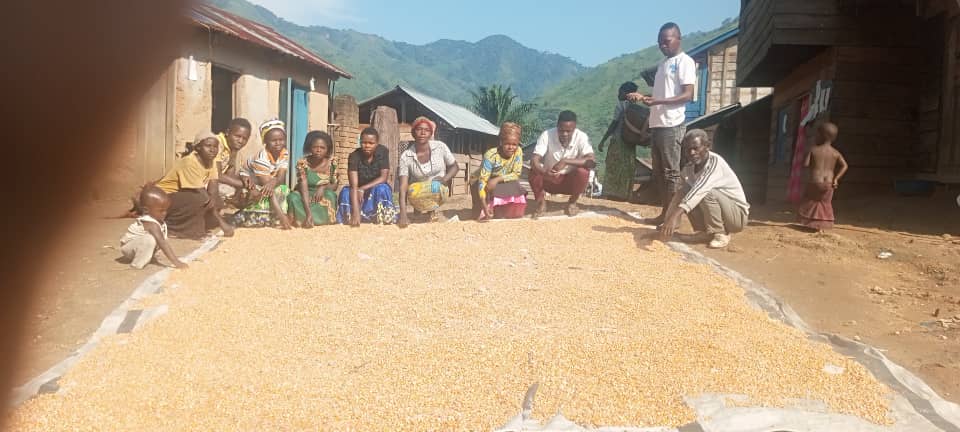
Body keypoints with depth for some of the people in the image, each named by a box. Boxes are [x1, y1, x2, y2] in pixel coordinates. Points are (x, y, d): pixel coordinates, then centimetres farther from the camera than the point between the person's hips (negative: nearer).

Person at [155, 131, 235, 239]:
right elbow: (203, 196, -29)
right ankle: (171, 226, -15)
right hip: (165, 197, -9)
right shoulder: (189, 163, -26)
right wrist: (222, 222, -29)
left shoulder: (210, 161, -2)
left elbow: (213, 191, -12)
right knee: (200, 200, -32)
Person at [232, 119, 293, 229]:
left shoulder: (285, 154, -15)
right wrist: (282, 215, -43)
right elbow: (268, 188, -36)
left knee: (285, 190, -19)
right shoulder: (262, 158, -32)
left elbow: (281, 178, -21)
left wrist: (272, 182, -48)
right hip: (250, 182, -6)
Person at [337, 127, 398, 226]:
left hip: (377, 189, 0)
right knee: (346, 192, -31)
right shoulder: (354, 156, -22)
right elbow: (354, 186, -30)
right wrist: (356, 212, -42)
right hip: (359, 191, 0)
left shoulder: (383, 152, -18)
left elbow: (383, 177, -20)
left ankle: (383, 220, -21)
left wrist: (363, 189, -30)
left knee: (381, 189, -34)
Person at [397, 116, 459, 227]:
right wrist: (403, 214, -28)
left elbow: (454, 167, 4)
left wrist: (444, 179, -18)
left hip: (439, 192, 0)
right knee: (413, 192, -36)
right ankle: (434, 209, -4)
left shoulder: (440, 147, -10)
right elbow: (403, 186, -17)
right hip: (417, 194, 0)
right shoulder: (405, 156, -12)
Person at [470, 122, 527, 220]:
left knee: (514, 188, -23)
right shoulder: (491, 155, -32)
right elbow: (482, 180, -37)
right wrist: (484, 205, -49)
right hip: (480, 182, -4)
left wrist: (498, 179, -34)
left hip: (501, 183, 4)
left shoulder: (518, 151, -18)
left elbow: (516, 174, -18)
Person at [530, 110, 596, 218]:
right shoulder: (547, 135, -20)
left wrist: (566, 161, -38)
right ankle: (540, 202, -4)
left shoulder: (581, 137, -18)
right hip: (549, 180, 0)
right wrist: (544, 173, -50)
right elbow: (534, 161, -28)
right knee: (534, 171, -30)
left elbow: (591, 161, -30)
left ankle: (572, 202, -2)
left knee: (583, 172, -30)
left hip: (570, 181, 1)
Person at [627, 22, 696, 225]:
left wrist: (657, 101, -24)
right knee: (659, 172, 10)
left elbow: (688, 95, -15)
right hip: (657, 123, 9)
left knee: (671, 172, -7)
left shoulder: (685, 62, -6)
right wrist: (643, 97, 8)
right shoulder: (663, 63, 21)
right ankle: (665, 214, 15)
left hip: (672, 124, -9)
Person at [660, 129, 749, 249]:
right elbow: (680, 195, -6)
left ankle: (721, 234, -13)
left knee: (707, 192, -31)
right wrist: (667, 221, -19)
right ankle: (706, 232, 3)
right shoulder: (689, 167, -3)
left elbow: (700, 189, -41)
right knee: (685, 195, -9)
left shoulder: (715, 162, -26)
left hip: (737, 215, -7)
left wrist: (675, 215, -51)